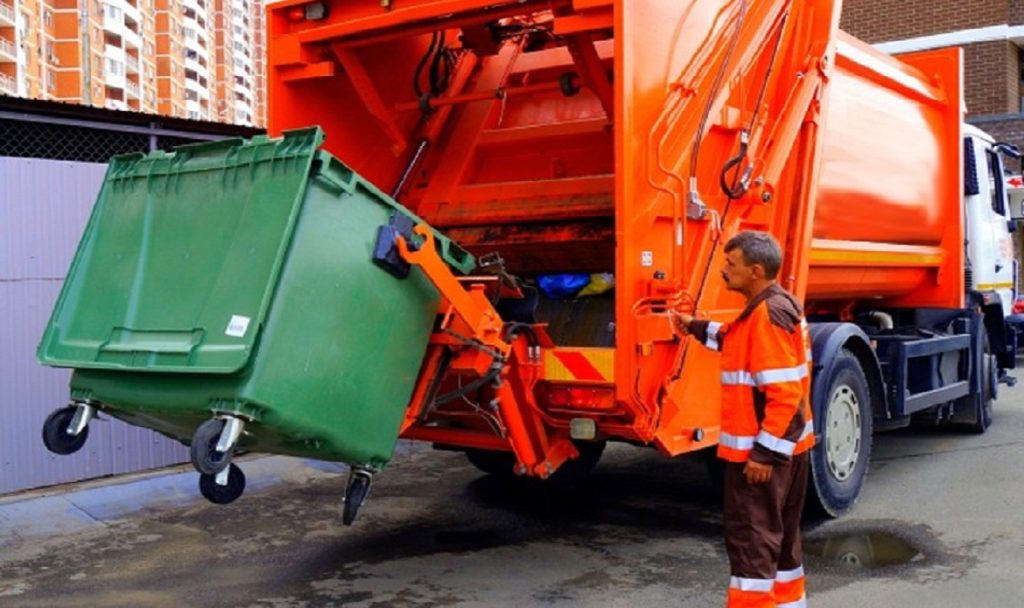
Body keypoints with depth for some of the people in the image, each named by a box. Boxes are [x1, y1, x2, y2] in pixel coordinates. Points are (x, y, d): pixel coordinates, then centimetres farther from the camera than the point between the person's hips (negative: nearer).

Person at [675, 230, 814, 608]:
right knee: (779, 531, 20)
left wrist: (764, 452, -26)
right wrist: (697, 328, 32)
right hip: (787, 445, 11)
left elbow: (784, 393, -26)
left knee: (750, 537, -5)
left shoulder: (768, 314, -22)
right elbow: (749, 346, 31)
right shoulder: (778, 305, 11)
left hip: (762, 450, -11)